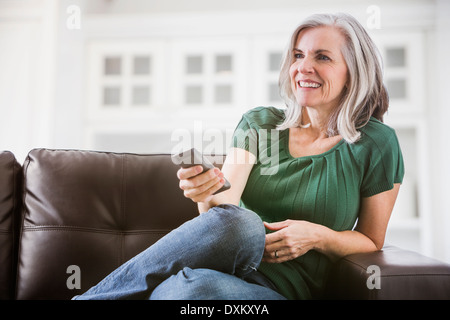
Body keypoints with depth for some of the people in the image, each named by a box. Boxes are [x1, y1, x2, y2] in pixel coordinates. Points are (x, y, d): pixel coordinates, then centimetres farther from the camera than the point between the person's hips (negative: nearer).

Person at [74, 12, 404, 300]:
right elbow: (225, 206, -5)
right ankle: (88, 298, -22)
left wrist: (319, 237, -13)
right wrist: (210, 197, -29)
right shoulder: (259, 122, 6)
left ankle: (94, 297, -11)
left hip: (285, 288, -2)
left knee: (191, 286, -37)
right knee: (239, 222, -37)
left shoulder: (376, 144, -1)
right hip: (231, 263, 2)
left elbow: (371, 240, 6)